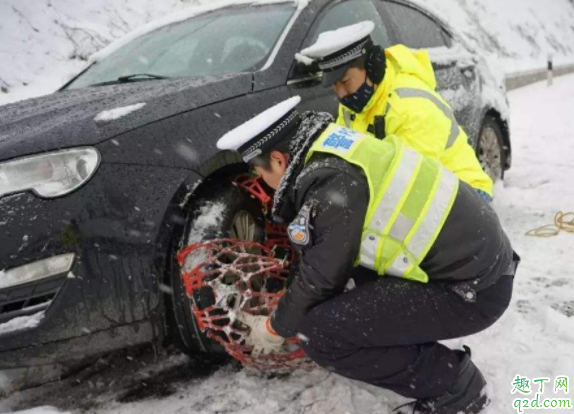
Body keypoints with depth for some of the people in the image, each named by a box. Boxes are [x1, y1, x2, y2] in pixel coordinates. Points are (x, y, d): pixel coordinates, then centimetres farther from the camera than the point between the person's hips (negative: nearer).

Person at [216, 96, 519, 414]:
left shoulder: (334, 185, -21)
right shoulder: (339, 151, 8)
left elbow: (321, 276, -10)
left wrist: (276, 327, 8)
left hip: (474, 290, -10)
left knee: (322, 332, -14)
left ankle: (452, 387, 2)